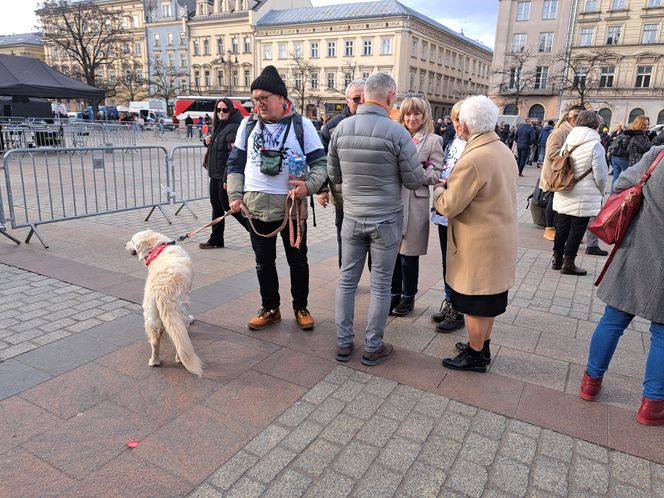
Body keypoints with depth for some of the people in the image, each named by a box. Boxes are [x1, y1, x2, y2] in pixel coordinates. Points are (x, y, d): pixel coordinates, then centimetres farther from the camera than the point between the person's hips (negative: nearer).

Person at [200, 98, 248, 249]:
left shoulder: (233, 128, -15)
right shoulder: (219, 126, 13)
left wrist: (227, 178, -26)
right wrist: (209, 142, 4)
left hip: (225, 174, -9)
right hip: (215, 173, 9)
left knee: (228, 205, -1)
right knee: (216, 205, 13)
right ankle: (216, 239, 23)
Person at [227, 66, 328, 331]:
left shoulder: (301, 124, -4)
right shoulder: (248, 124, 5)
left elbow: (321, 162, -4)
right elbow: (235, 163, 11)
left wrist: (309, 185, -22)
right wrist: (235, 195, 0)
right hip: (257, 207, 3)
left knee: (298, 261, 10)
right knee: (264, 262, 13)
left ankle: (301, 308, 30)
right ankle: (270, 309, 31)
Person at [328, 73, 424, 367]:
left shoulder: (341, 128, -3)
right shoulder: (396, 132, -15)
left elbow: (333, 176, 6)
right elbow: (414, 181, -9)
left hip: (352, 217, 4)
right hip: (386, 219, -3)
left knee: (347, 279, 14)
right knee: (380, 284, 8)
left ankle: (343, 343, 23)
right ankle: (373, 348, 20)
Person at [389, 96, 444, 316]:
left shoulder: (433, 141, 0)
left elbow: (436, 175, -6)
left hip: (415, 204, -3)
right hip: (393, 201, 4)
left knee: (409, 254, 6)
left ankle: (408, 297, 23)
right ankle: (394, 294, 27)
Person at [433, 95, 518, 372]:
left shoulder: (472, 159, -24)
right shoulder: (504, 151, 6)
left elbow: (449, 206, -21)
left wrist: (440, 189, 0)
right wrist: (454, 185, 11)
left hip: (479, 244, -9)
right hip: (500, 238, 9)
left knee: (477, 303, 6)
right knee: (490, 298, 20)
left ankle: (475, 355, 22)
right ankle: (482, 345, 36)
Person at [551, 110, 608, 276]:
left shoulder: (567, 142, 5)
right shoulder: (595, 145, -13)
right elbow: (601, 175, -12)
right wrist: (601, 192, 4)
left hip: (564, 194, 6)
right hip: (583, 197, -6)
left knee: (562, 226, 14)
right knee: (577, 229, 3)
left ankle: (557, 259, 24)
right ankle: (568, 264, 10)